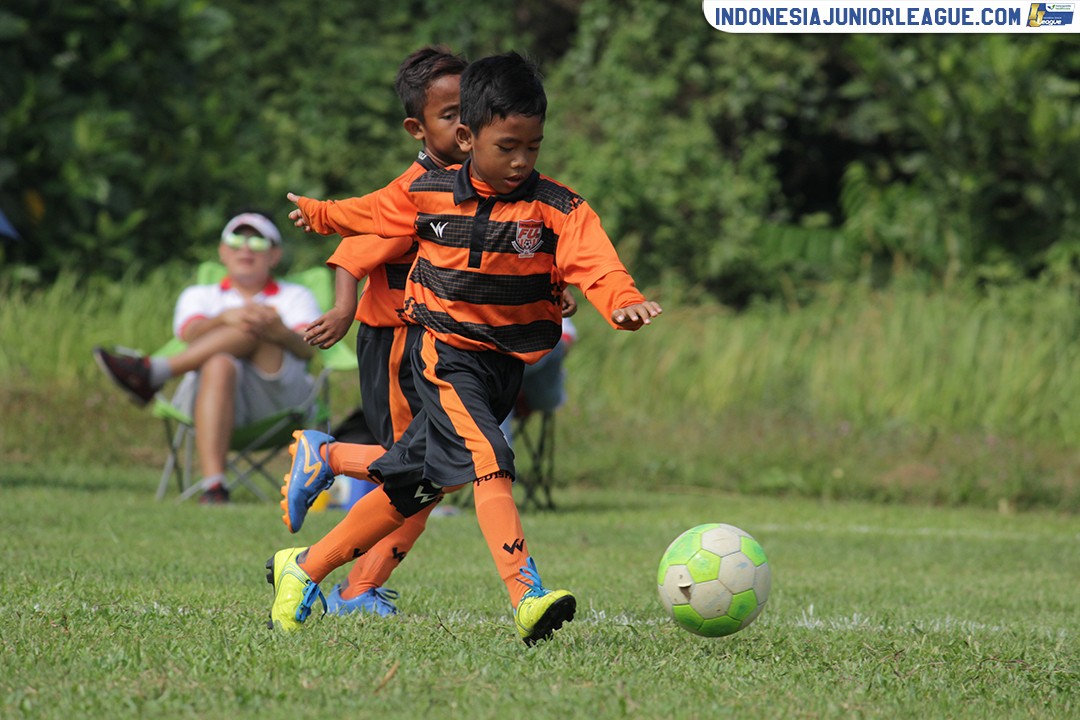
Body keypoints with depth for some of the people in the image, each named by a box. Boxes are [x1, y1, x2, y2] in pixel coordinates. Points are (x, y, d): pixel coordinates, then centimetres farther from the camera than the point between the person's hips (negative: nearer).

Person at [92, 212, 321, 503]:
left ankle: (154, 371, -39)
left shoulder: (295, 297, 25)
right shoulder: (200, 295, 28)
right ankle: (213, 486, -54)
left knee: (256, 329, -26)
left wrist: (281, 333, -25)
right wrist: (225, 318, -23)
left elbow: (308, 348, 1)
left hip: (279, 395, 0)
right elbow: (191, 333, 2)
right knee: (220, 365, -37)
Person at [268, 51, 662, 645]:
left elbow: (595, 262, -23)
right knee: (486, 462, -26)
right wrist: (319, 214, 35)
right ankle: (527, 597, -40)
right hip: (446, 353, -2)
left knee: (412, 485, 9)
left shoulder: (558, 210, -7)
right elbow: (369, 214, 19)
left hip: (508, 365, 2)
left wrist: (623, 302, -43)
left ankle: (303, 569, 26)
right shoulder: (427, 195, -2)